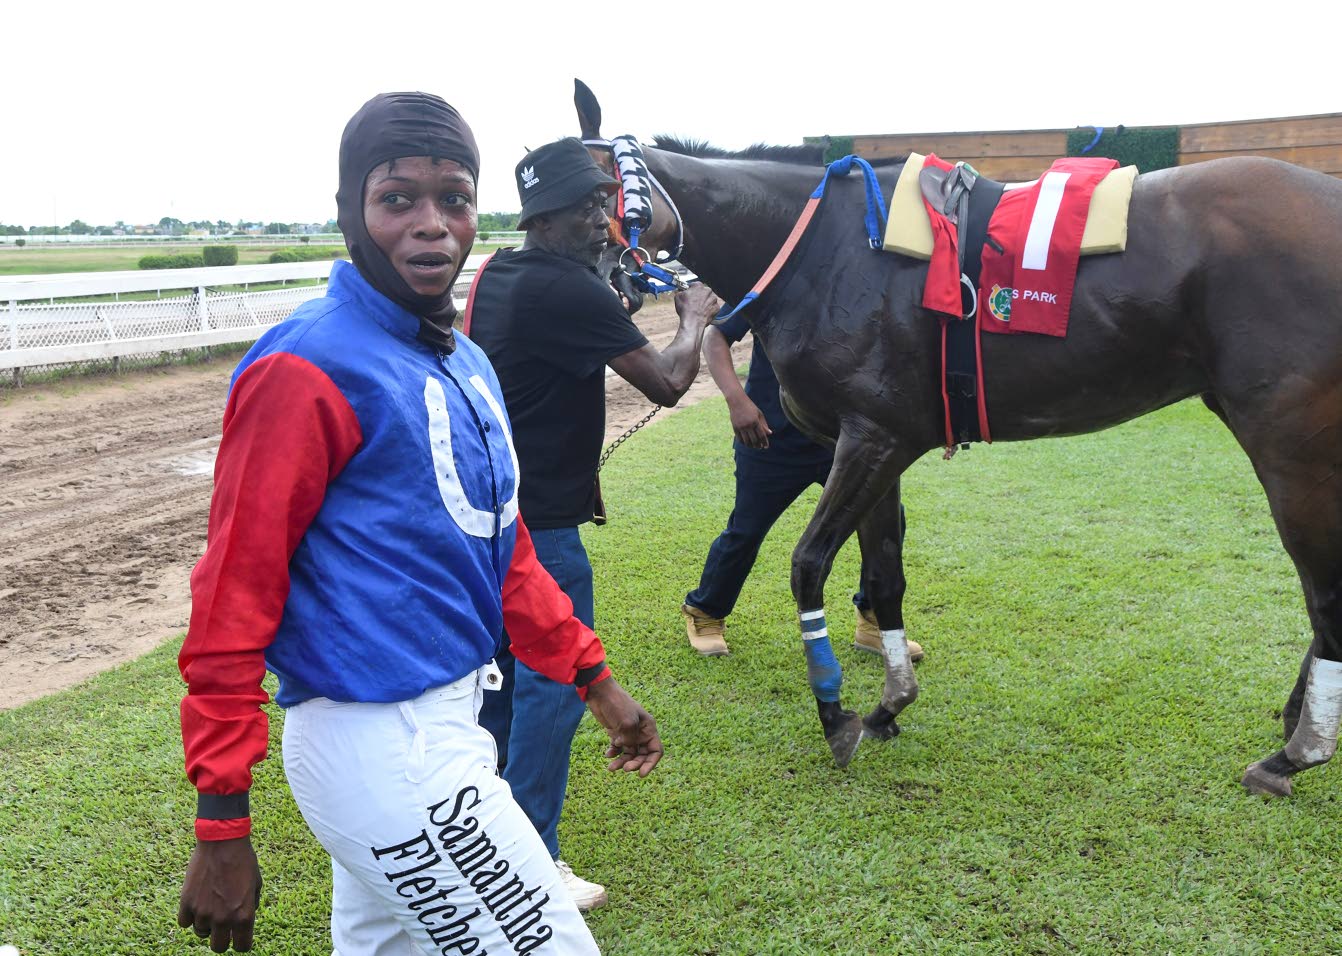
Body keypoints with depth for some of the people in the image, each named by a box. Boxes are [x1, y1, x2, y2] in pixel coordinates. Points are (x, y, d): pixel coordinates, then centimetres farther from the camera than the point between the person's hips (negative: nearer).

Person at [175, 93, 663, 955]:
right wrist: (222, 832, -14)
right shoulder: (307, 369, -16)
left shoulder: (469, 364, 10)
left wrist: (597, 683, 17)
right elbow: (233, 601, -16)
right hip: (381, 747, -8)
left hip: (446, 724, 8)